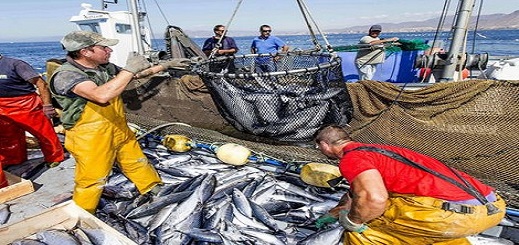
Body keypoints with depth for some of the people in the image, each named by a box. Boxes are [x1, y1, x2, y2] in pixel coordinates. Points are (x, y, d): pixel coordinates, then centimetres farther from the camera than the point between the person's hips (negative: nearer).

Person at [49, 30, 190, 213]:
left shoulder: (106, 67, -1)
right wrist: (129, 69, -33)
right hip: (90, 140, -7)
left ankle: (155, 191, 42)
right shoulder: (65, 75, -23)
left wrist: (166, 65, 13)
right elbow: (102, 95, -41)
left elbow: (137, 75, 16)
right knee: (91, 181, 8)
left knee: (137, 163, 21)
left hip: (120, 131, 7)